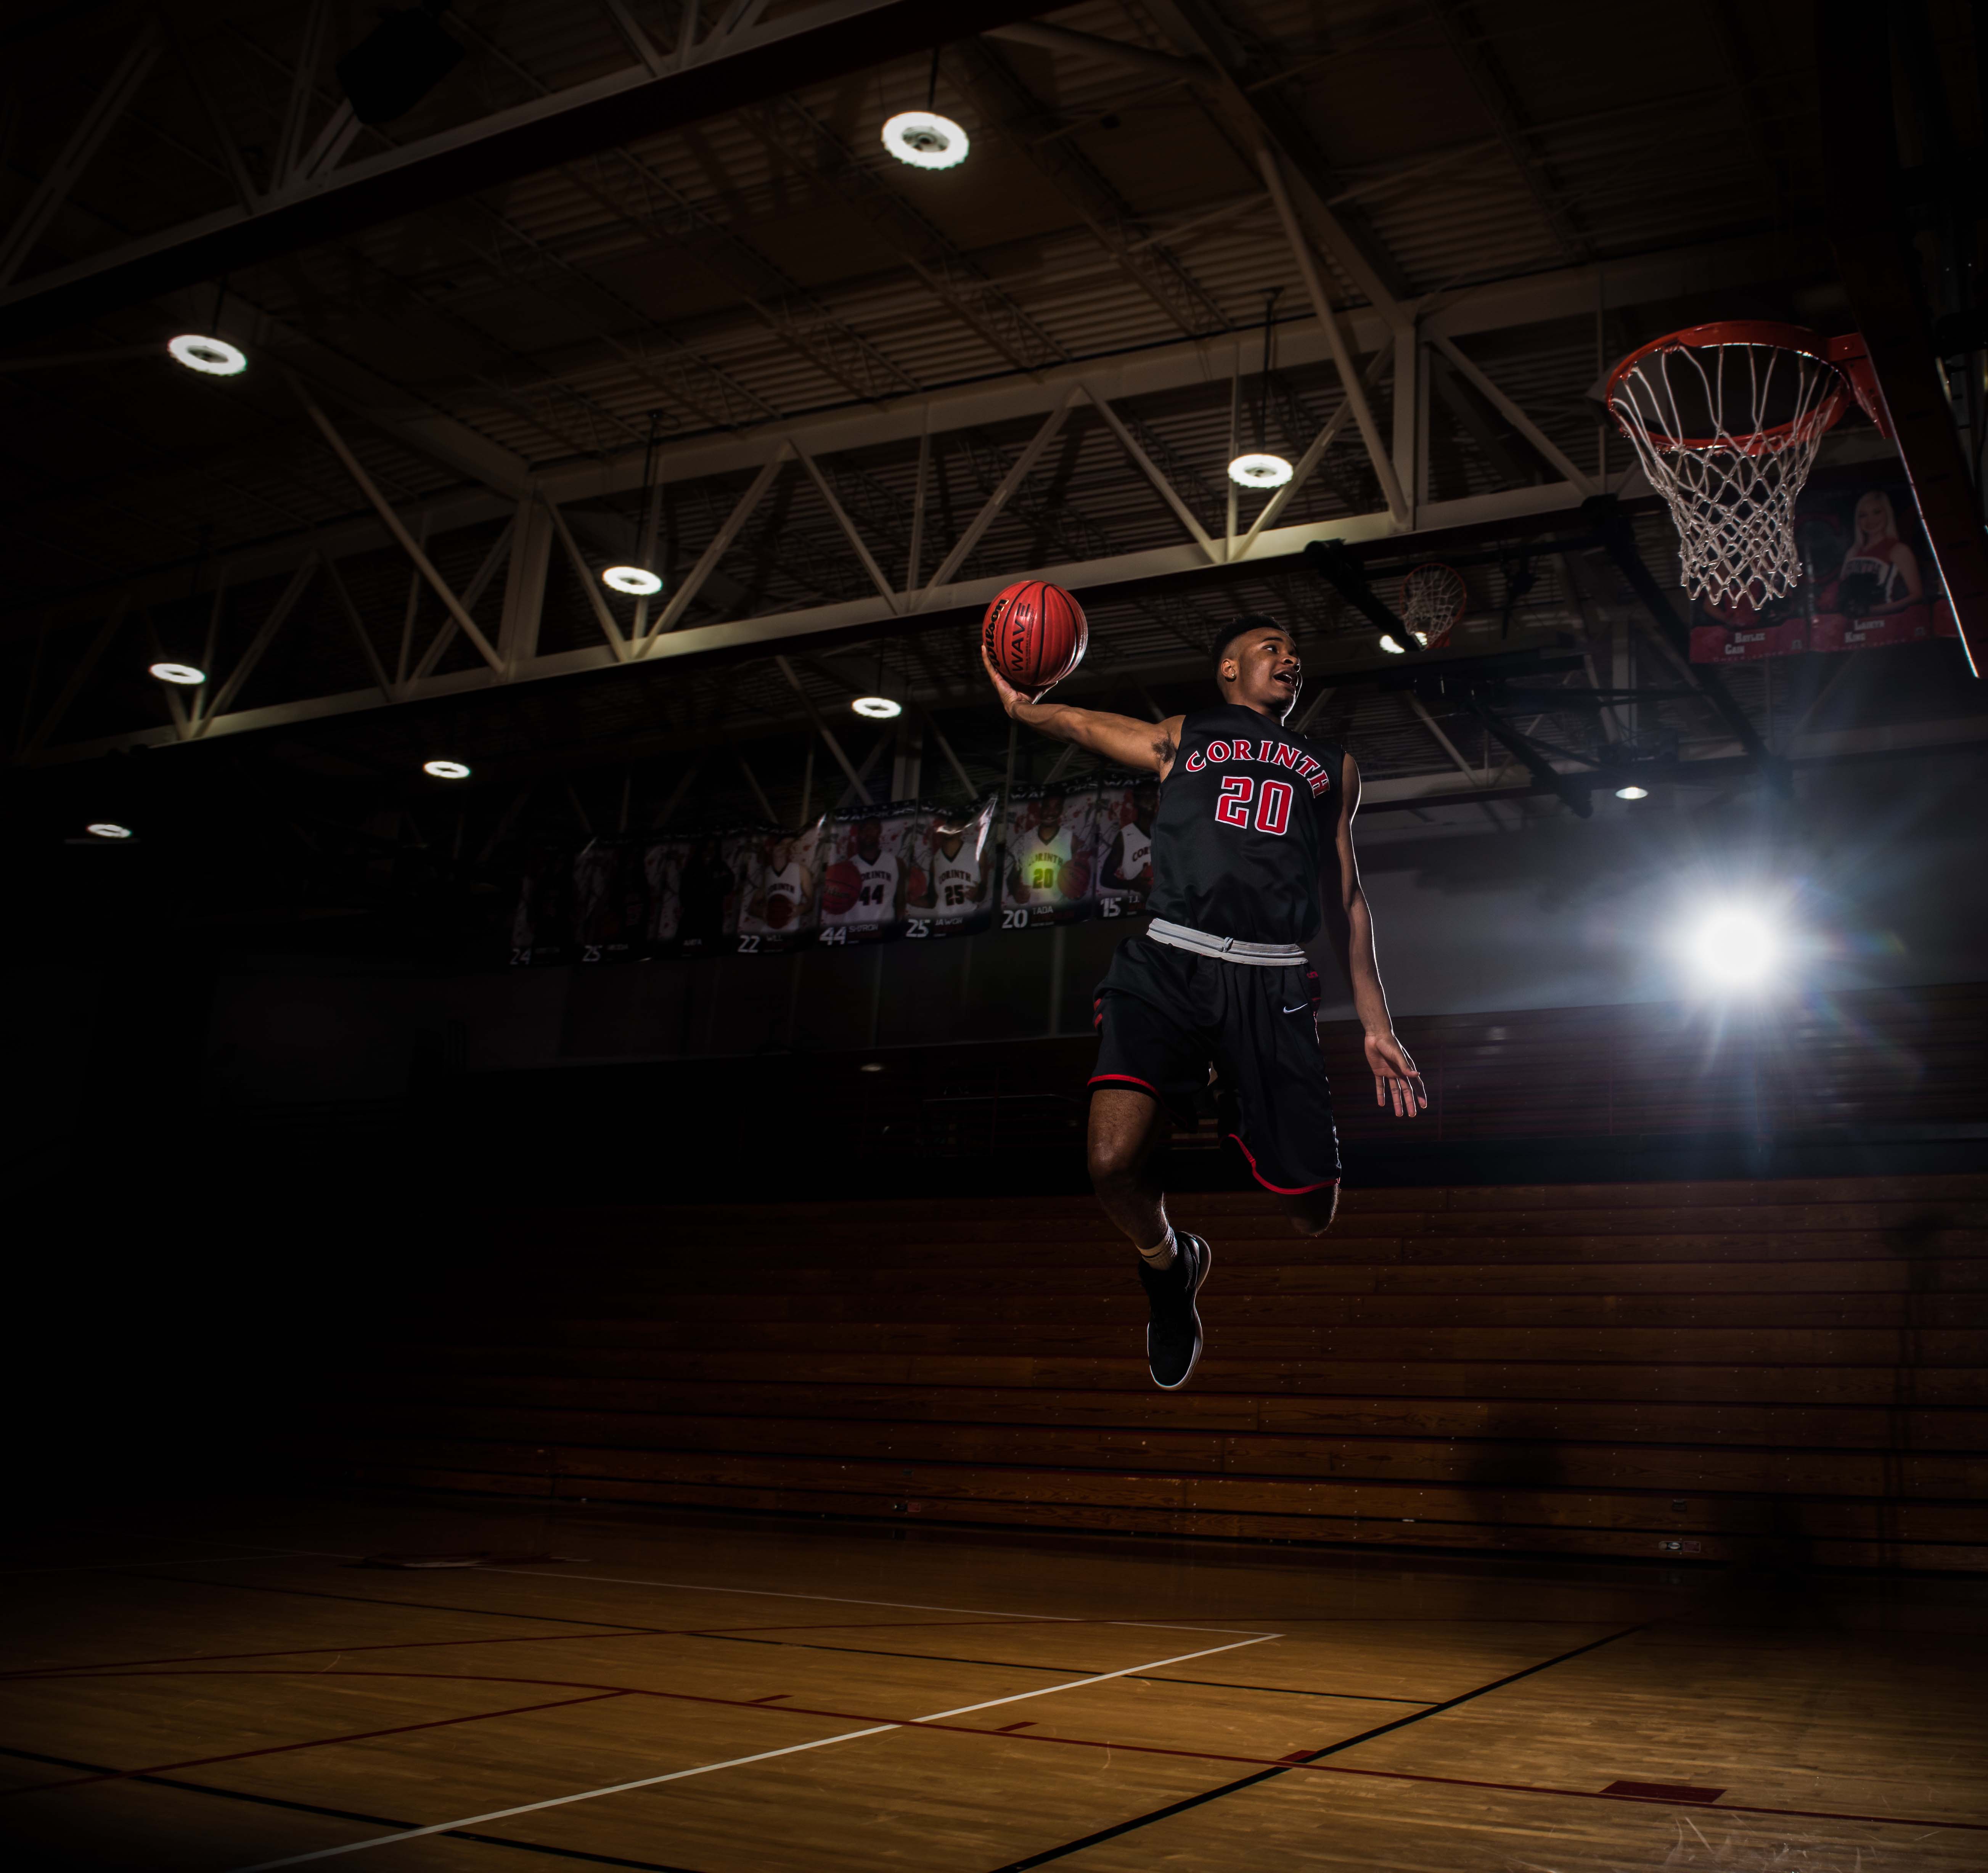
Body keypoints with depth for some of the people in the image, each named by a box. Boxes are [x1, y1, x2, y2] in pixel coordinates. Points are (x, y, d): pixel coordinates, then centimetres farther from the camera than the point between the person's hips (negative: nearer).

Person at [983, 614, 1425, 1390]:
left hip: (1272, 984, 2)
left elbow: (1346, 901, 26)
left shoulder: (1333, 766, 27)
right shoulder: (1181, 738, 22)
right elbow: (1078, 722, 33)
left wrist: (1376, 1028, 20)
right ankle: (1168, 1266, 12)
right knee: (1114, 1162, -23)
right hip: (1169, 962, -2)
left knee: (1312, 1211, -5)